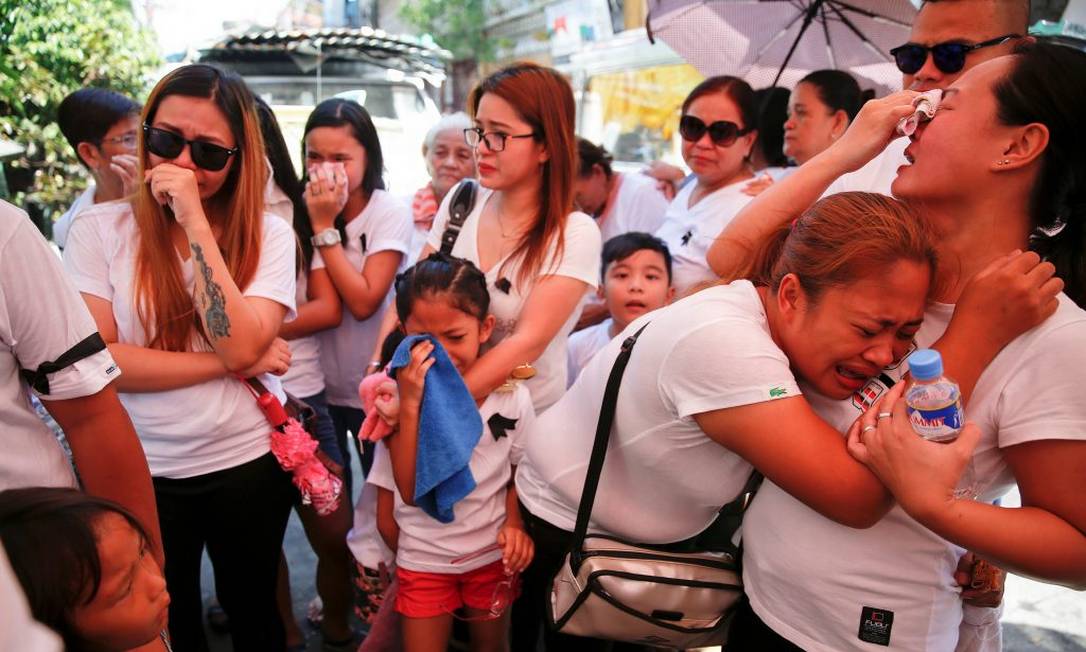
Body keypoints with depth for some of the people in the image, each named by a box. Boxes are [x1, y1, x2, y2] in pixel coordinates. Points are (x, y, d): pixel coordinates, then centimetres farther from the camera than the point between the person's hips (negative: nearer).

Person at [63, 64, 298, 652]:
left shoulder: (268, 234, -7)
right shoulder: (99, 230, -7)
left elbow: (242, 345, -21)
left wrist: (194, 221, -24)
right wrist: (228, 365, -18)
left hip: (250, 463, 0)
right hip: (143, 472, 1)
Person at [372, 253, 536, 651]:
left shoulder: (510, 395, -13)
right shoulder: (397, 398, -17)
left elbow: (519, 472, 2)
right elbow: (409, 492, -23)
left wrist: (514, 522, -16)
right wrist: (411, 406, -30)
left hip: (493, 555, 2)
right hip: (422, 559, -1)